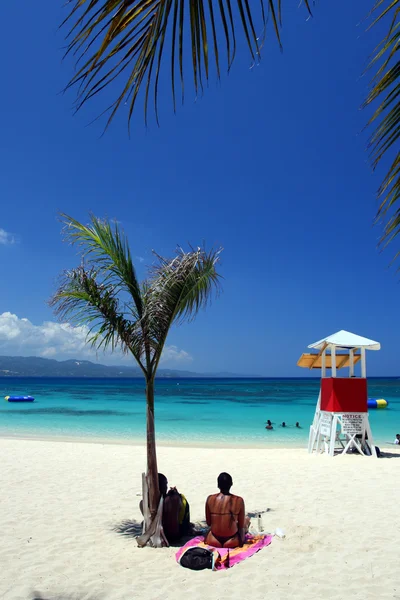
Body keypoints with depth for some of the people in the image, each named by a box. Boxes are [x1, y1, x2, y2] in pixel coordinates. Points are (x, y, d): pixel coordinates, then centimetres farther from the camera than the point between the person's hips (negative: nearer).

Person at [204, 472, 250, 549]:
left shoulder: (210, 499, -6)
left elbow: (208, 523, 4)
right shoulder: (239, 500, -11)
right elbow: (241, 525, -2)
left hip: (214, 541, 2)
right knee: (247, 518, 26)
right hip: (231, 542, -2)